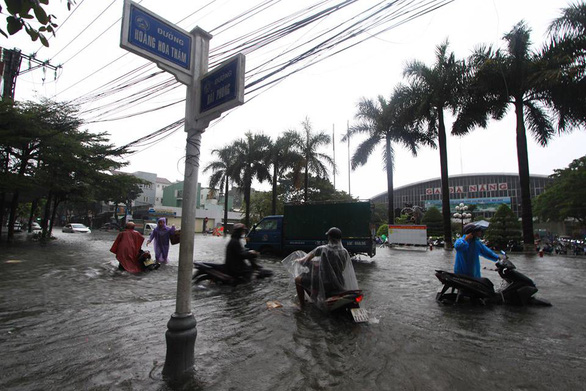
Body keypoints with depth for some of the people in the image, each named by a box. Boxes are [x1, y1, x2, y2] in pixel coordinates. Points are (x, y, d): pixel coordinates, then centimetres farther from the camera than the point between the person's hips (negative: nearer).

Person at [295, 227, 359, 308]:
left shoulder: (322, 249, -14)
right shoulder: (344, 252, -3)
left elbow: (306, 260, -3)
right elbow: (343, 268, 10)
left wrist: (299, 260, 19)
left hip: (324, 284, -4)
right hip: (339, 284, 5)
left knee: (298, 279, 12)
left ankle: (302, 305, 15)